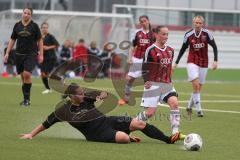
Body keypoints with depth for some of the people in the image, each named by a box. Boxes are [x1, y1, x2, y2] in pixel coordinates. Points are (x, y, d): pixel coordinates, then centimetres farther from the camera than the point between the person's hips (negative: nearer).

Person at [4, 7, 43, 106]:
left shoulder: (34, 26, -1)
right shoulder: (17, 25, 8)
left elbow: (39, 40, 3)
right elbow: (12, 40, 14)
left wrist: (41, 55, -2)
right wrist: (7, 53, 8)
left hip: (31, 54, -4)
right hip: (19, 54, 4)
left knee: (27, 74, -18)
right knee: (23, 76, 6)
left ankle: (27, 99, -12)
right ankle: (26, 99, 15)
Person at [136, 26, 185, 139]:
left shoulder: (170, 51, 11)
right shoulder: (151, 50, -9)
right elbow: (144, 68, -7)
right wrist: (146, 81, -16)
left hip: (167, 84, 5)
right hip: (153, 85, -5)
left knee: (174, 103, -19)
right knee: (150, 112, -5)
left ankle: (175, 132, -23)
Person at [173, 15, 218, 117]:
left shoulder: (207, 33, -9)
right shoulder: (188, 35, -6)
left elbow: (214, 47, -5)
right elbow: (183, 49, 6)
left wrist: (215, 61, -15)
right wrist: (176, 62, 9)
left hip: (204, 63, 2)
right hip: (192, 62, -2)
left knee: (198, 88, 7)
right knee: (195, 85, -18)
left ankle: (189, 107, 26)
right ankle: (198, 109, -15)